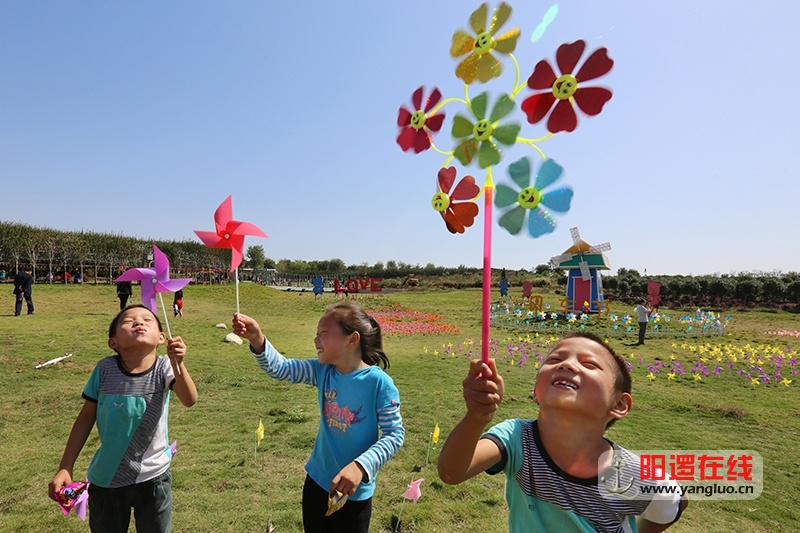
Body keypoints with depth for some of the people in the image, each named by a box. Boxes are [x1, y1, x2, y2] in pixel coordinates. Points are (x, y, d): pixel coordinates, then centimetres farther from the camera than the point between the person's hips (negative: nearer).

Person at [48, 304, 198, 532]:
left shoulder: (163, 368, -18)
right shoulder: (105, 369, -14)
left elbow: (189, 400, -36)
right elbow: (86, 417, -2)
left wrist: (177, 364, -52)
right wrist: (65, 468, 0)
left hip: (152, 477, -1)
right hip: (106, 479, 1)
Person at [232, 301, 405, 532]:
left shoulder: (379, 383, -23)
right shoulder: (323, 371, -7)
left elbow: (395, 434, -20)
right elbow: (280, 368, -10)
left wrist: (361, 466, -32)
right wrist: (257, 339, -27)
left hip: (354, 492, -5)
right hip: (317, 481, 5)